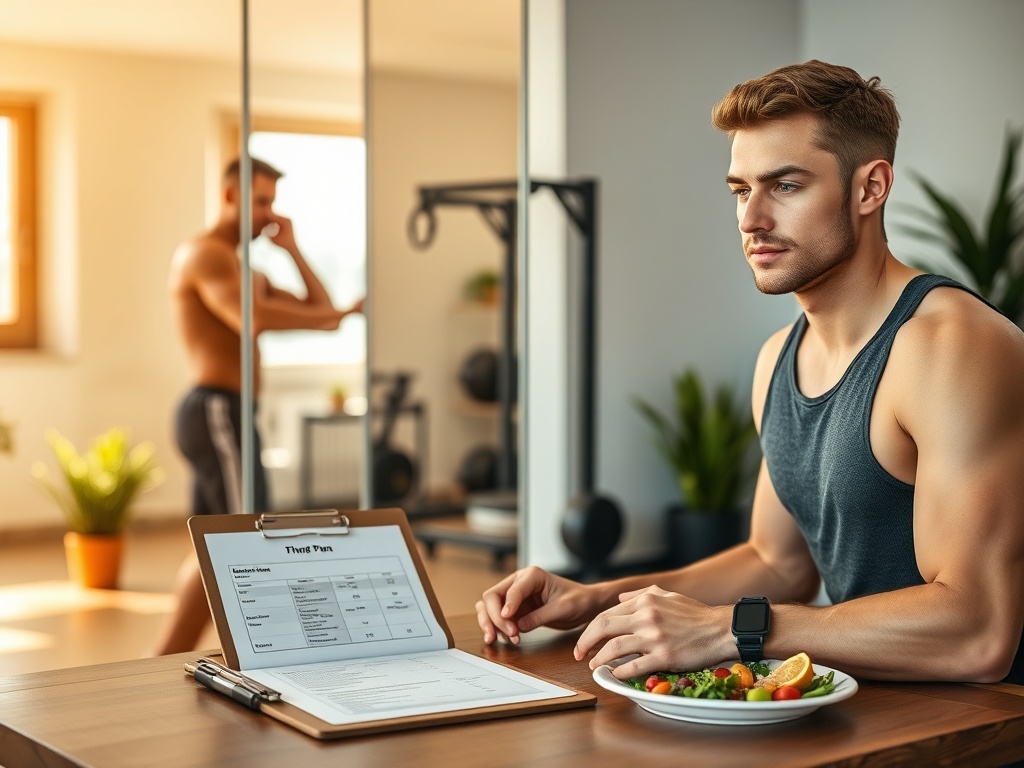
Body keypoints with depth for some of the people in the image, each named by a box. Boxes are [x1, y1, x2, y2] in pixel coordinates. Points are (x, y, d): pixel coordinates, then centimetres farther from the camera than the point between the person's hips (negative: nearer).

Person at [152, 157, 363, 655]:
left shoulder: (246, 271, 24)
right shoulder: (204, 253, -7)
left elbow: (316, 311, 20)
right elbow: (253, 319, -25)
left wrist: (292, 250, 11)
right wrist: (339, 315, -21)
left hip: (223, 415, 10)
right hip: (218, 412, -10)